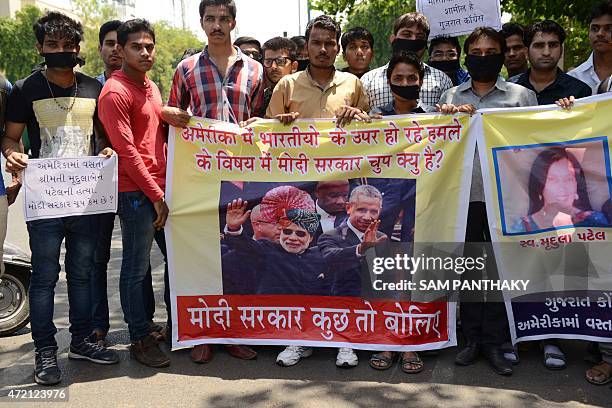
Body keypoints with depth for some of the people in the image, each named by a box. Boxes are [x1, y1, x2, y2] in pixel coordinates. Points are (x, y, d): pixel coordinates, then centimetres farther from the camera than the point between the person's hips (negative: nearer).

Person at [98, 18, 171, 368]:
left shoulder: (151, 87, 16)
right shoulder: (115, 92, -11)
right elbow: (127, 150, -16)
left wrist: (165, 190, 13)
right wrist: (156, 196, -14)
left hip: (161, 189, 9)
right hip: (136, 193, -8)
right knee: (136, 268, 1)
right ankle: (141, 340, 13)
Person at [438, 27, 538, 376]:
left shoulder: (522, 95, 9)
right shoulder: (451, 97, 14)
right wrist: (450, 116, -1)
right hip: (463, 194, 2)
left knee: (502, 269, 3)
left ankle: (496, 342, 15)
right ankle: (474, 338, 20)